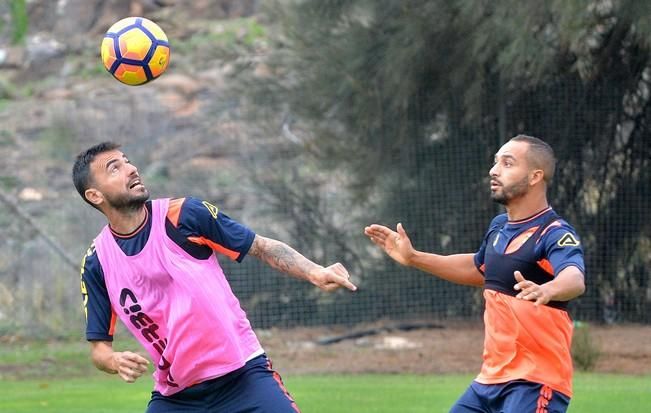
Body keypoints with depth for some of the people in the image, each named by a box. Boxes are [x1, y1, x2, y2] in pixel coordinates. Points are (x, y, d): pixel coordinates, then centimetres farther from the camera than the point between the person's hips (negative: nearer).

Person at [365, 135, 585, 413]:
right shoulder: (498, 228, 10)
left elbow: (575, 279, -38)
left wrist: (546, 290, -60)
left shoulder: (554, 234, -17)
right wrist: (413, 258, 27)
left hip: (536, 383, -9)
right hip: (490, 379, 9)